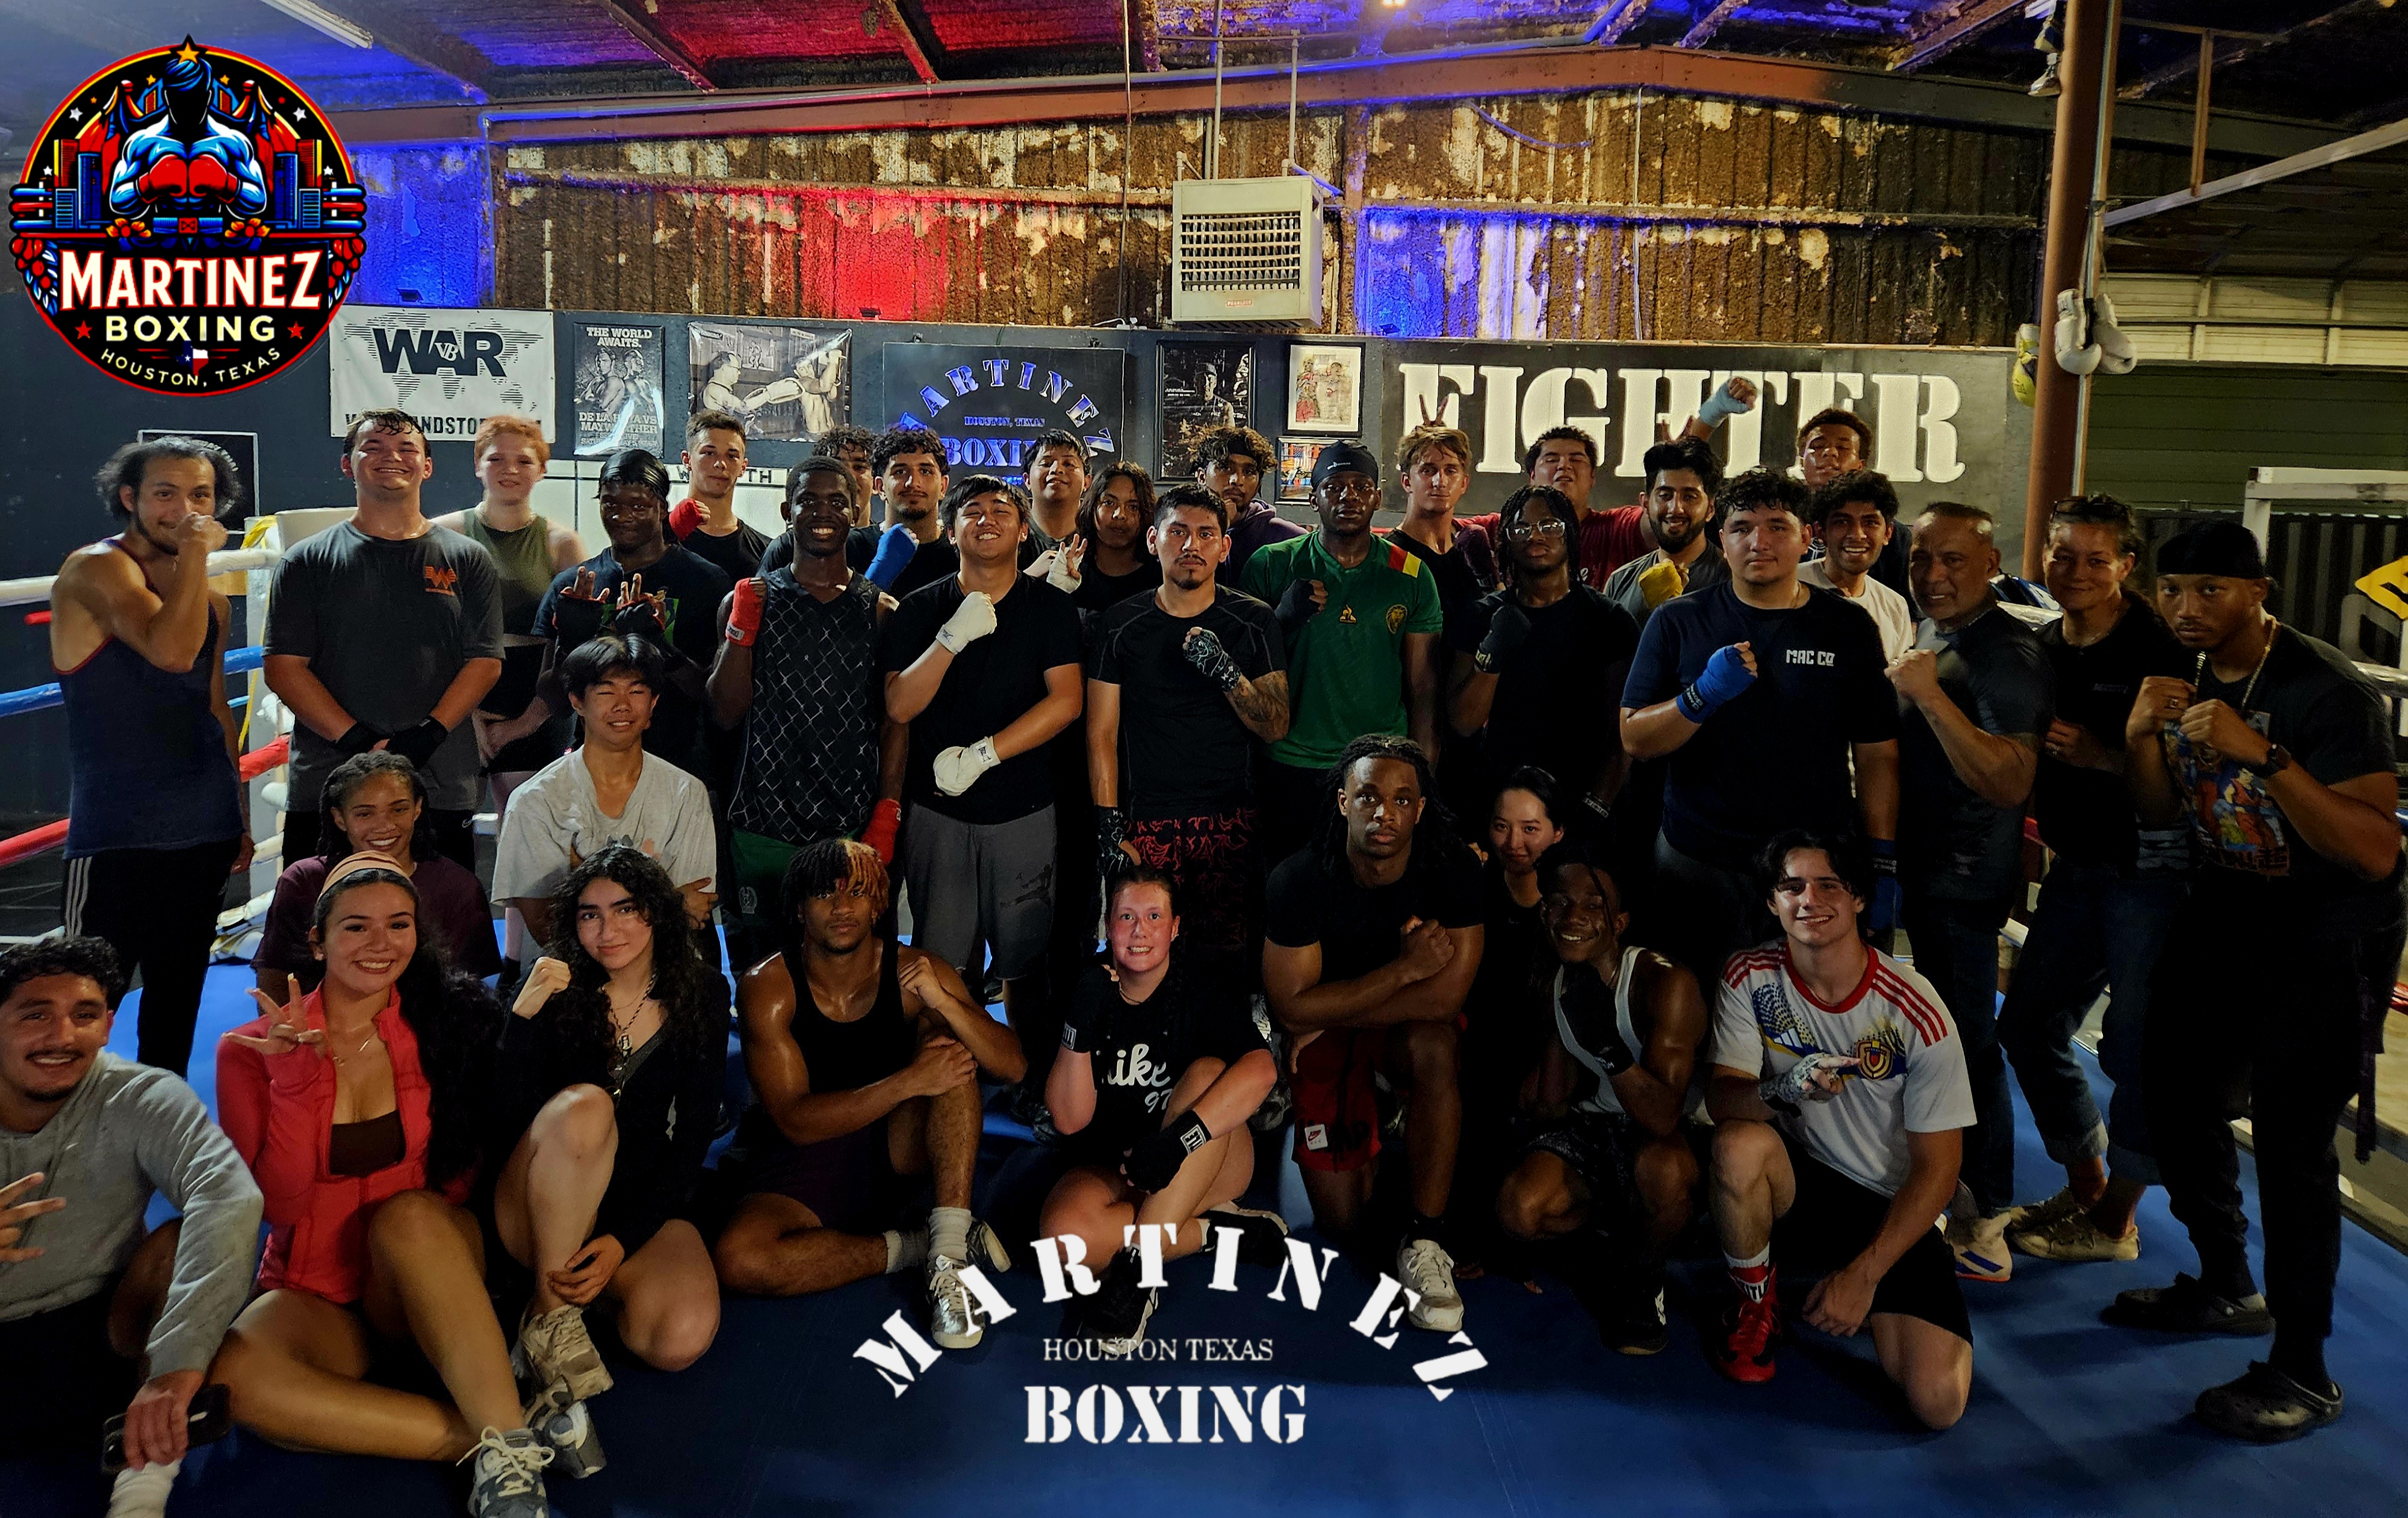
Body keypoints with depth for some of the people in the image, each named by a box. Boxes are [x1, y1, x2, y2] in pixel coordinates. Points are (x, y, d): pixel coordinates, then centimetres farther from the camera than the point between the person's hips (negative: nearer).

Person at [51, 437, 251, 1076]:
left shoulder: (211, 602, 13)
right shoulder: (95, 569, -8)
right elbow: (171, 651, -26)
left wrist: (240, 817, 20)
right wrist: (195, 555, -18)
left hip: (206, 830, 7)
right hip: (119, 836, -7)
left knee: (178, 998, 14)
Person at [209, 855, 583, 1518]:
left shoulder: (440, 1026, 0)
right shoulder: (253, 1049, -1)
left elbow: (460, 1181, 2)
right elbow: (276, 1204, -10)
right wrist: (297, 1077, -18)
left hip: (432, 1287, 0)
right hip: (317, 1298, 0)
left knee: (411, 1212, -35)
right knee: (231, 1374, -34)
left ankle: (506, 1447, -38)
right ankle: (514, 1430, -33)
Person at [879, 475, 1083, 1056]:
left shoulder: (1051, 607, 3)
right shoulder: (920, 609, 6)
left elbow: (1066, 701, -8)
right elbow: (899, 705, -4)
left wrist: (982, 755, -15)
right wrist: (954, 637, -18)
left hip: (1023, 808, -1)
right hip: (936, 808, 1)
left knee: (1021, 964, 4)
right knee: (941, 966, 3)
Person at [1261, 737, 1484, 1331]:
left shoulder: (1453, 870, -19)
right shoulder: (1298, 880, -21)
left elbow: (1444, 998, -23)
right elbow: (1292, 1006, -20)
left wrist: (1327, 1017, -19)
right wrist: (1405, 968, -24)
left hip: (1409, 1025, 1)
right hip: (1321, 1031, 0)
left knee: (1435, 1046, -37)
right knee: (1343, 1227, -6)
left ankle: (1425, 1244, -24)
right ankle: (1367, 1135, 28)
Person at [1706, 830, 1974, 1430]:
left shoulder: (1916, 1012, -16)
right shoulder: (1750, 977, -10)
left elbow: (1937, 1168, -11)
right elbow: (1721, 1097, -15)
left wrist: (1863, 1275, -15)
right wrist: (1779, 1092, -39)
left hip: (1892, 1210, -1)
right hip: (1795, 1181, 1)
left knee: (1938, 1401, -19)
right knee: (1738, 1145, -35)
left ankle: (1859, 1299, 15)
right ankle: (1757, 1303, -5)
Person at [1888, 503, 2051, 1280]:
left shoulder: (2007, 653, -17)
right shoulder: (1932, 637, 12)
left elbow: (2010, 781, -27)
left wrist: (1930, 695, -29)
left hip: (1962, 882, -9)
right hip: (1921, 868, 9)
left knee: (1966, 1043, -4)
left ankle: (1987, 1222, 8)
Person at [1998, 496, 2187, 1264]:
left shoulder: (2157, 649, -13)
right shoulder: (2044, 649, 9)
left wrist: (2098, 755, -25)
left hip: (2149, 867, -8)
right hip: (2075, 866, 8)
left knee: (2134, 1043, -1)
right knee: (2028, 1025, 12)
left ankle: (2115, 1220, 15)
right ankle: (2084, 1183, 31)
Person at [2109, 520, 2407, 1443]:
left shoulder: (2328, 692, -23)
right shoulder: (2183, 678, 0)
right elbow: (2159, 815, 5)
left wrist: (2260, 752, -38)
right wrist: (2142, 736, -14)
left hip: (2330, 939, -8)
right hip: (2226, 912, 8)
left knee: (2289, 1136, -12)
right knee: (2176, 1092, 13)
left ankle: (2302, 1373, 2)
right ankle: (2228, 1288, 35)